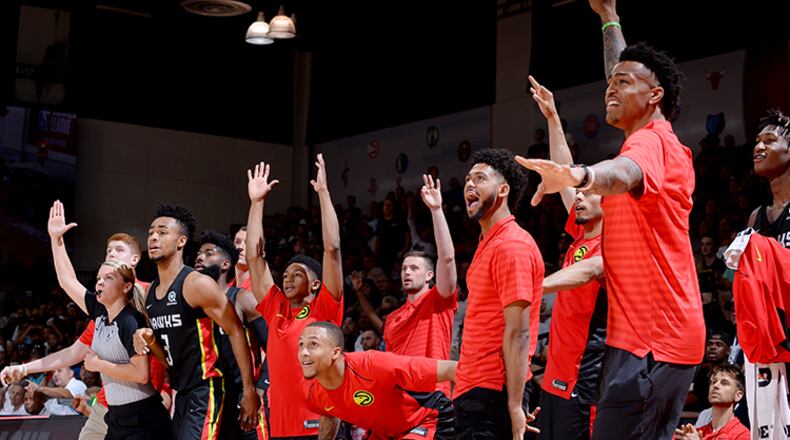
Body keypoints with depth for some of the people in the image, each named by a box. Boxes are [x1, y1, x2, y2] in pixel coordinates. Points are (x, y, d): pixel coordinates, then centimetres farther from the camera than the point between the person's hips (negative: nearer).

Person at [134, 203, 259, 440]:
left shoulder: (197, 284, -13)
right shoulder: (149, 293, 12)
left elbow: (236, 332, -14)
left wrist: (249, 390, -17)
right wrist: (149, 340, -4)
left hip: (205, 392, -9)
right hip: (181, 394, 9)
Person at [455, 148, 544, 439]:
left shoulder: (511, 246, -14)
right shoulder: (488, 244, 16)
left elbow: (518, 333, -19)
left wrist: (515, 405, -21)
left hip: (490, 393, -9)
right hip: (474, 389, 9)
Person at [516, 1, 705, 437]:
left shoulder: (652, 142, -12)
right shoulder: (660, 143, 18)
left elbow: (626, 173, -37)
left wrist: (579, 175, -59)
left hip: (649, 341, -11)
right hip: (668, 335, 11)